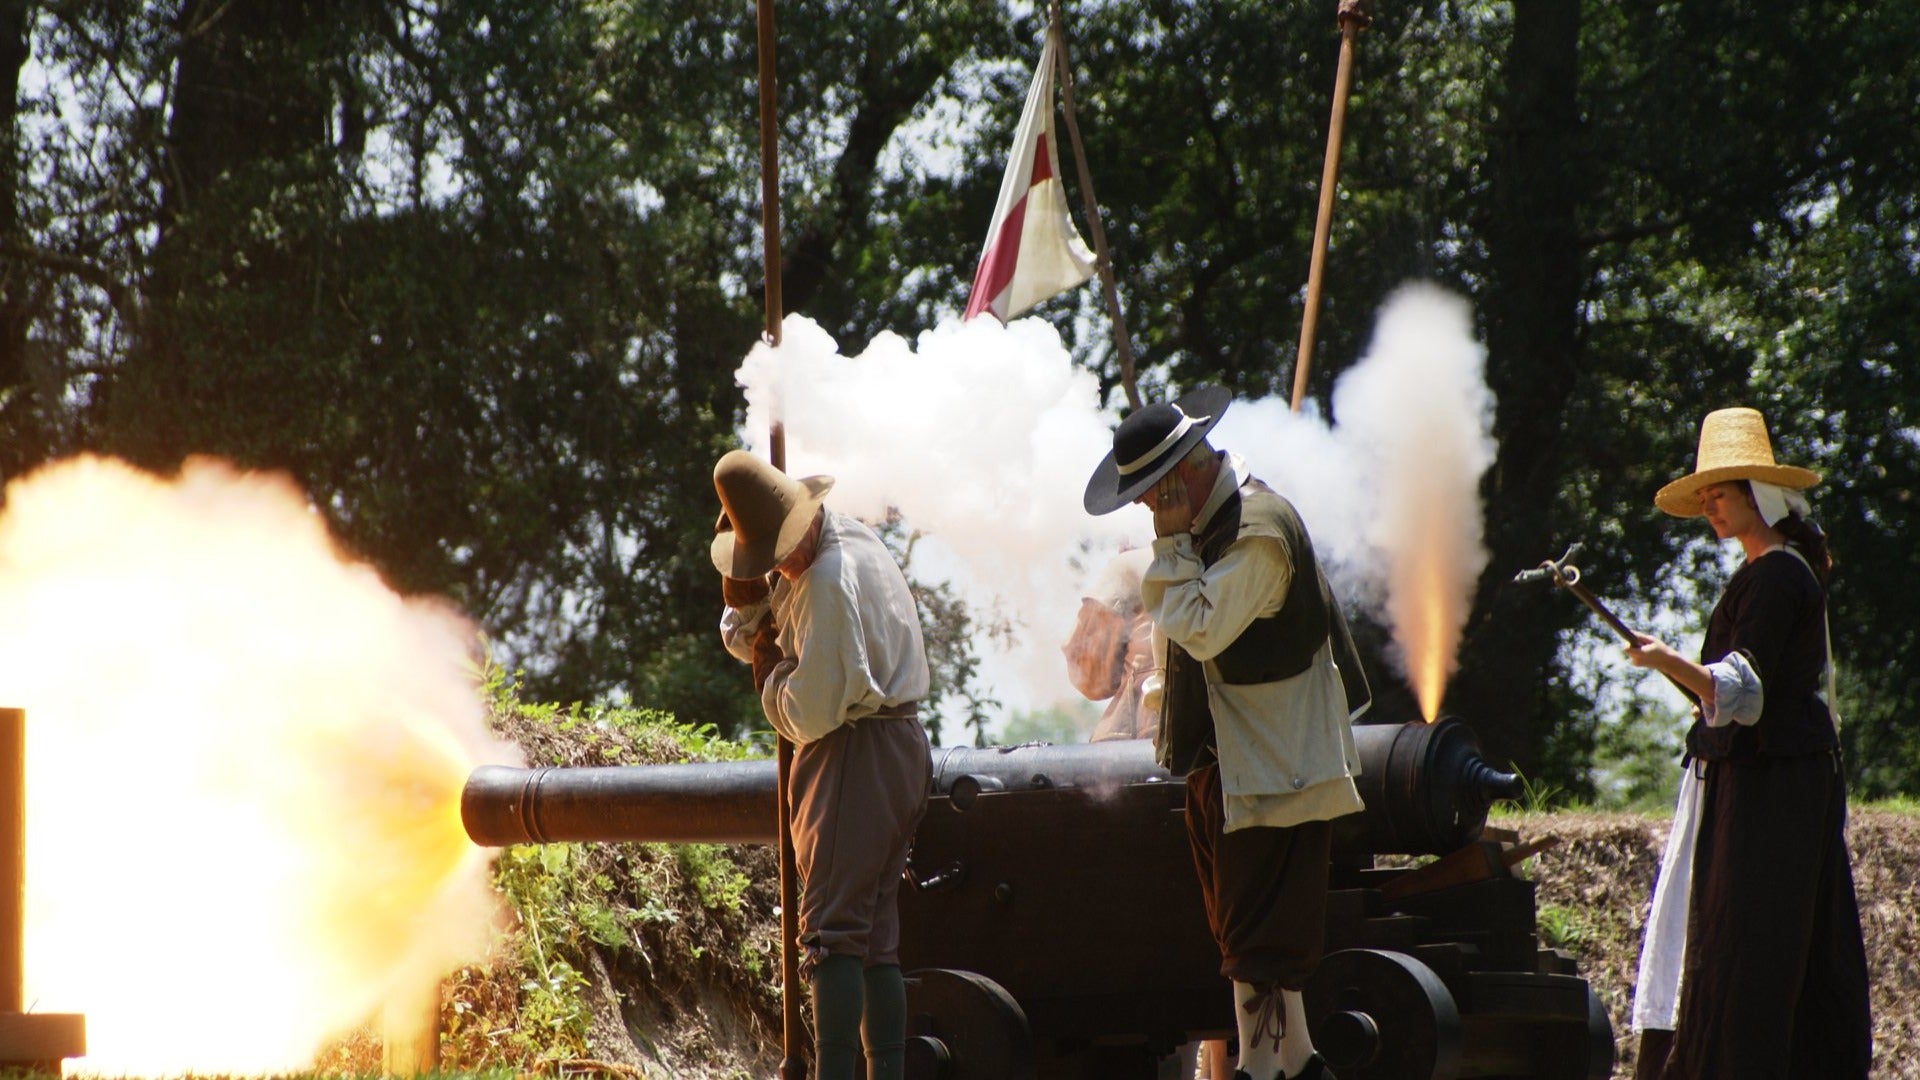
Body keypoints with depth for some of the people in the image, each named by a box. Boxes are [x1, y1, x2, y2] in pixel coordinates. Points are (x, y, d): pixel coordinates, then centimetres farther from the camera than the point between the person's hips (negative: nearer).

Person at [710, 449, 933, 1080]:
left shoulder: (830, 579, -19)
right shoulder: (841, 535, 13)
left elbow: (809, 714, -19)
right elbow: (747, 639, 20)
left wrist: (770, 669, -2)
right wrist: (747, 607, -3)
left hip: (859, 760, -10)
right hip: (899, 751, 10)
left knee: (832, 931, -14)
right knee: (876, 941, 8)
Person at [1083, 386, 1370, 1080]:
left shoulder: (1258, 529, -19)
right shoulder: (1202, 521, 12)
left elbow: (1199, 629, -23)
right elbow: (1159, 609, 19)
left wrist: (1174, 541, -20)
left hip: (1271, 765, -10)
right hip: (1220, 761, 10)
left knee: (1257, 938, -9)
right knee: (1250, 928, 13)